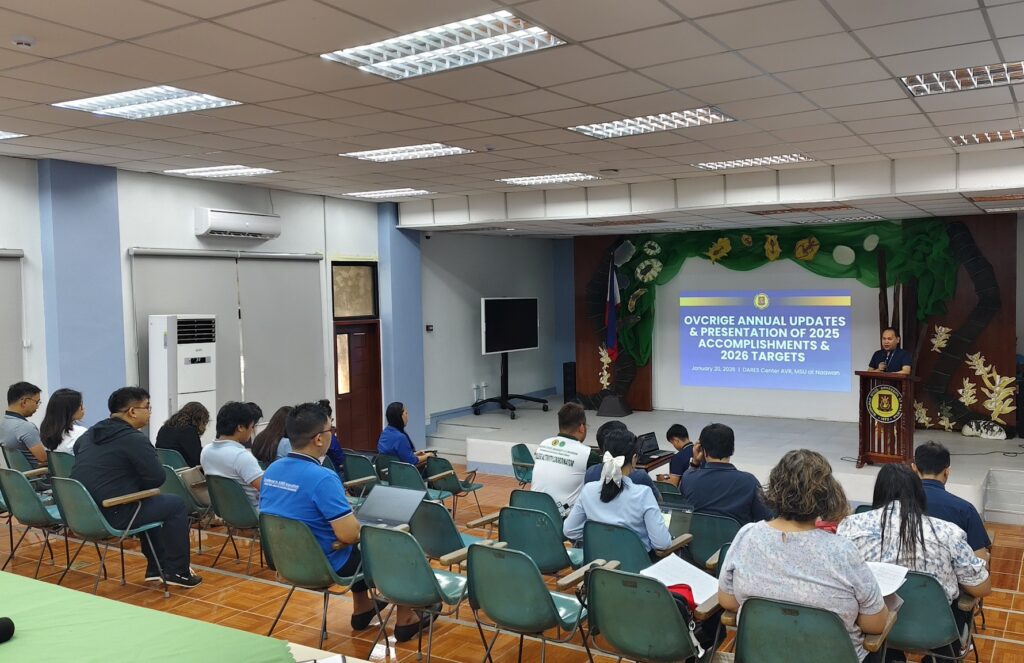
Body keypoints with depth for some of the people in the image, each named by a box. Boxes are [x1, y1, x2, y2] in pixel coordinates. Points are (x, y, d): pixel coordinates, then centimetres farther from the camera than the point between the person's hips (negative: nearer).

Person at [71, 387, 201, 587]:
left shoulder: (90, 433, 12)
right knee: (175, 504, 8)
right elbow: (157, 478, -16)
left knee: (151, 502, 30)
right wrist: (137, 484, 8)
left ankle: (157, 567, 31)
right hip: (111, 515, -9)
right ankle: (178, 572, 13)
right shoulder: (134, 439, -14)